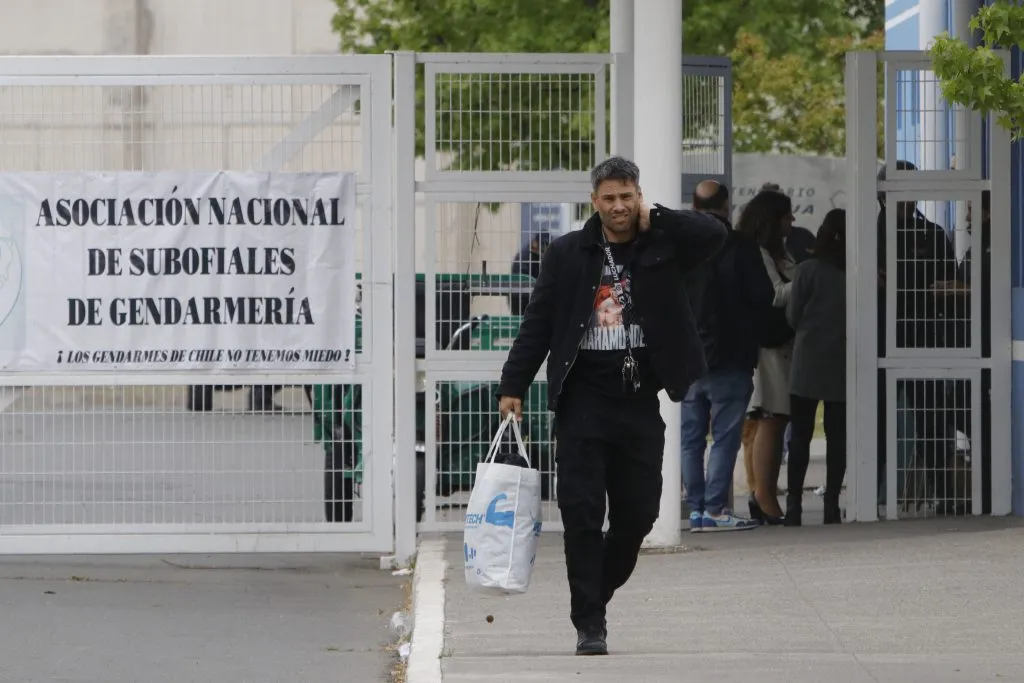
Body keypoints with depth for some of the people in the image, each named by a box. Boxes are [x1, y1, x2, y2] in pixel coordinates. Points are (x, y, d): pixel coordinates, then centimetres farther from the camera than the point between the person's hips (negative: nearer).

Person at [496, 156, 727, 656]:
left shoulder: (662, 249, 4)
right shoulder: (568, 253, 3)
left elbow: (714, 235, -13)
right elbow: (538, 323, 3)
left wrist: (653, 220, -9)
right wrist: (513, 385, -3)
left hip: (639, 401, 2)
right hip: (583, 399, -1)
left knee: (638, 513, 7)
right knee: (582, 511, -5)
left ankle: (596, 594, 30)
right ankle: (589, 623, -1)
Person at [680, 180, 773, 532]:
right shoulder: (739, 246, -9)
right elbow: (763, 296, -8)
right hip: (728, 357, -4)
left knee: (691, 437, 9)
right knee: (725, 436, -1)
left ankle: (696, 508, 9)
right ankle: (715, 509, -6)